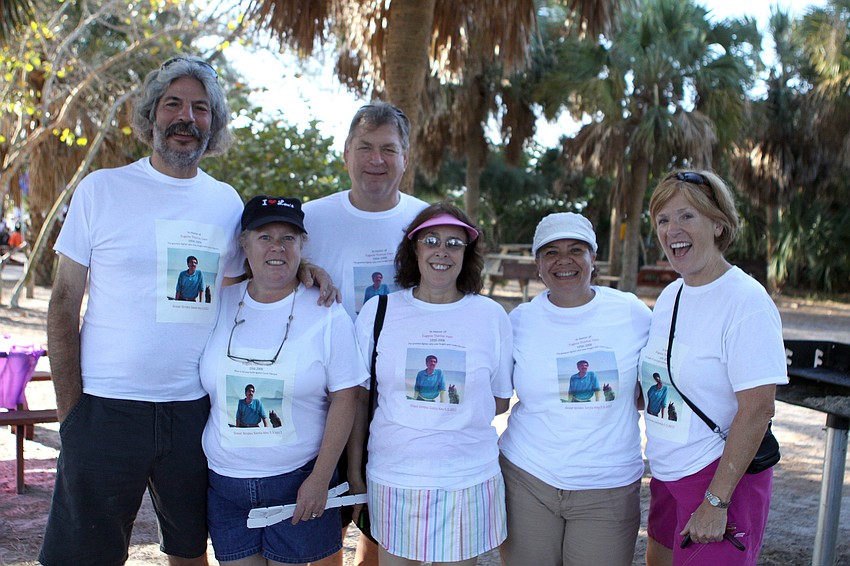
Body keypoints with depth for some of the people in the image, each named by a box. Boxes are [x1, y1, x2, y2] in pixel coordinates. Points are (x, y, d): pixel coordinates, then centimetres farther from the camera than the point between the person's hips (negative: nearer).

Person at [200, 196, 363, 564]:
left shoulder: (327, 314, -6)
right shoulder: (219, 305, 2)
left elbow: (344, 399, -7)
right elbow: (197, 389, 11)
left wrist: (320, 478, -10)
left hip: (299, 482, -2)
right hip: (225, 483, 3)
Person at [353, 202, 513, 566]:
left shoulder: (492, 316, 0)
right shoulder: (378, 312, 0)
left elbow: (500, 400, 8)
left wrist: (457, 418, -4)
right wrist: (354, 473, 1)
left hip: (469, 480, 0)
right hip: (392, 478, 0)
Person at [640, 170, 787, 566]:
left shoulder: (745, 300, -16)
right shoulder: (669, 296, 7)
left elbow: (757, 410, -20)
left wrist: (715, 502, -21)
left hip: (722, 477, -7)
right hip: (667, 475, 8)